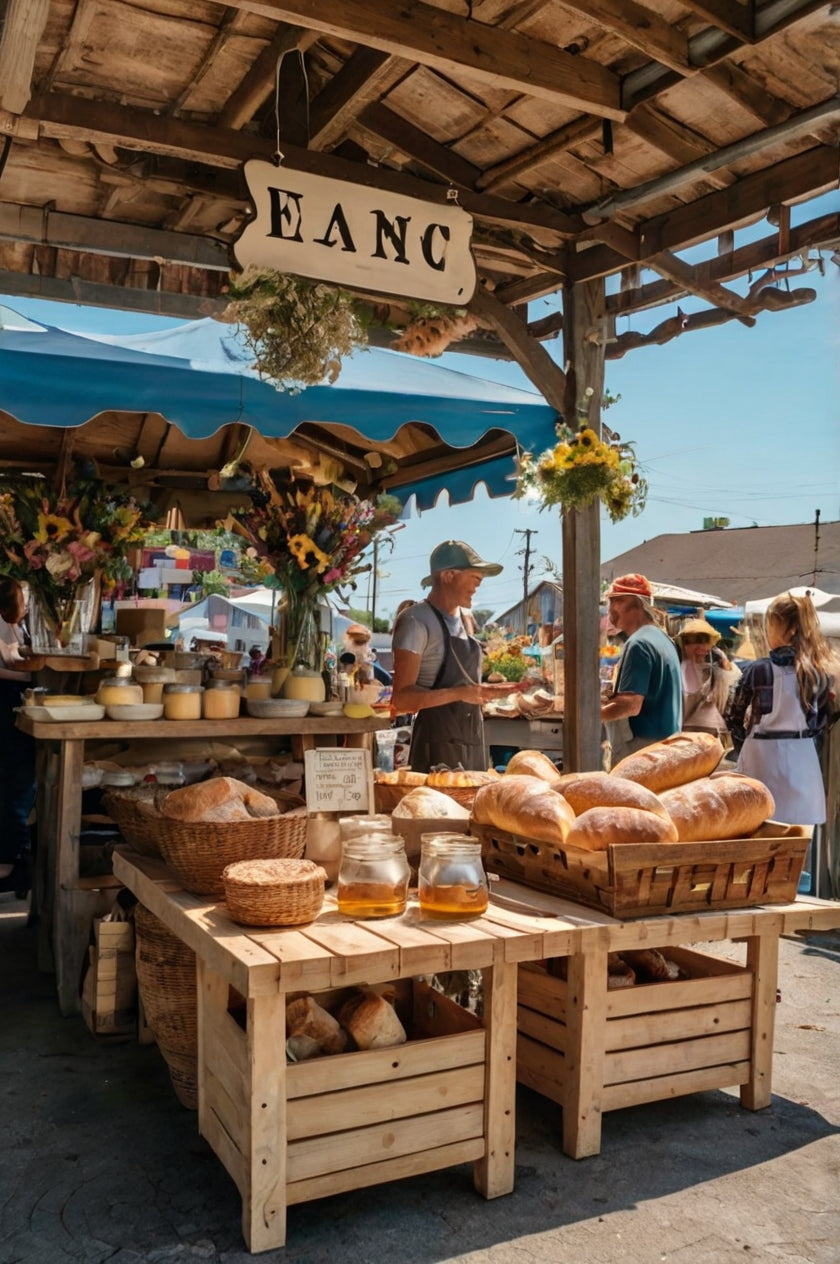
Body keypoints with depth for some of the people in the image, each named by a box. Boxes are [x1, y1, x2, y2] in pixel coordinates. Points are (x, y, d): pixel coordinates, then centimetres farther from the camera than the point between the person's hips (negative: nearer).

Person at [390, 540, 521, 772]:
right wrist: (460, 693, -23)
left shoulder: (462, 619, 15)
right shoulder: (416, 621, -10)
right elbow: (401, 699, -16)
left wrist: (488, 691, 9)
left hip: (473, 742, 8)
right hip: (439, 744, -8)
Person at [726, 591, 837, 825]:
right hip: (803, 757, 3)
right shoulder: (821, 671, 1)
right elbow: (822, 719, 11)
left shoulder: (758, 669, -9)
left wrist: (744, 748, 17)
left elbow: (734, 718, 1)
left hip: (763, 756, -3)